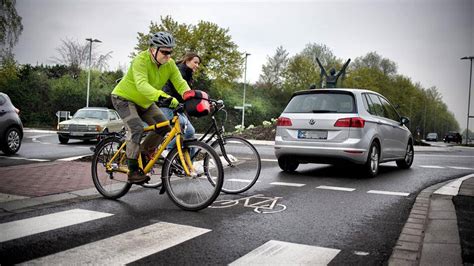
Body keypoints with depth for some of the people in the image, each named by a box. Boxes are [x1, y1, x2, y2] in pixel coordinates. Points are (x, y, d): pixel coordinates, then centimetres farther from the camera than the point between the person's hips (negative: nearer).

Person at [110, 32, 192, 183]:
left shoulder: (170, 64, -11)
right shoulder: (141, 60, -30)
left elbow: (180, 83, -19)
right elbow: (142, 84, -45)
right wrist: (162, 97, -60)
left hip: (145, 102, 7)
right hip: (124, 98, -6)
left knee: (164, 127, -7)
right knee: (136, 128, -26)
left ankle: (143, 153, 15)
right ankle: (133, 172, -18)